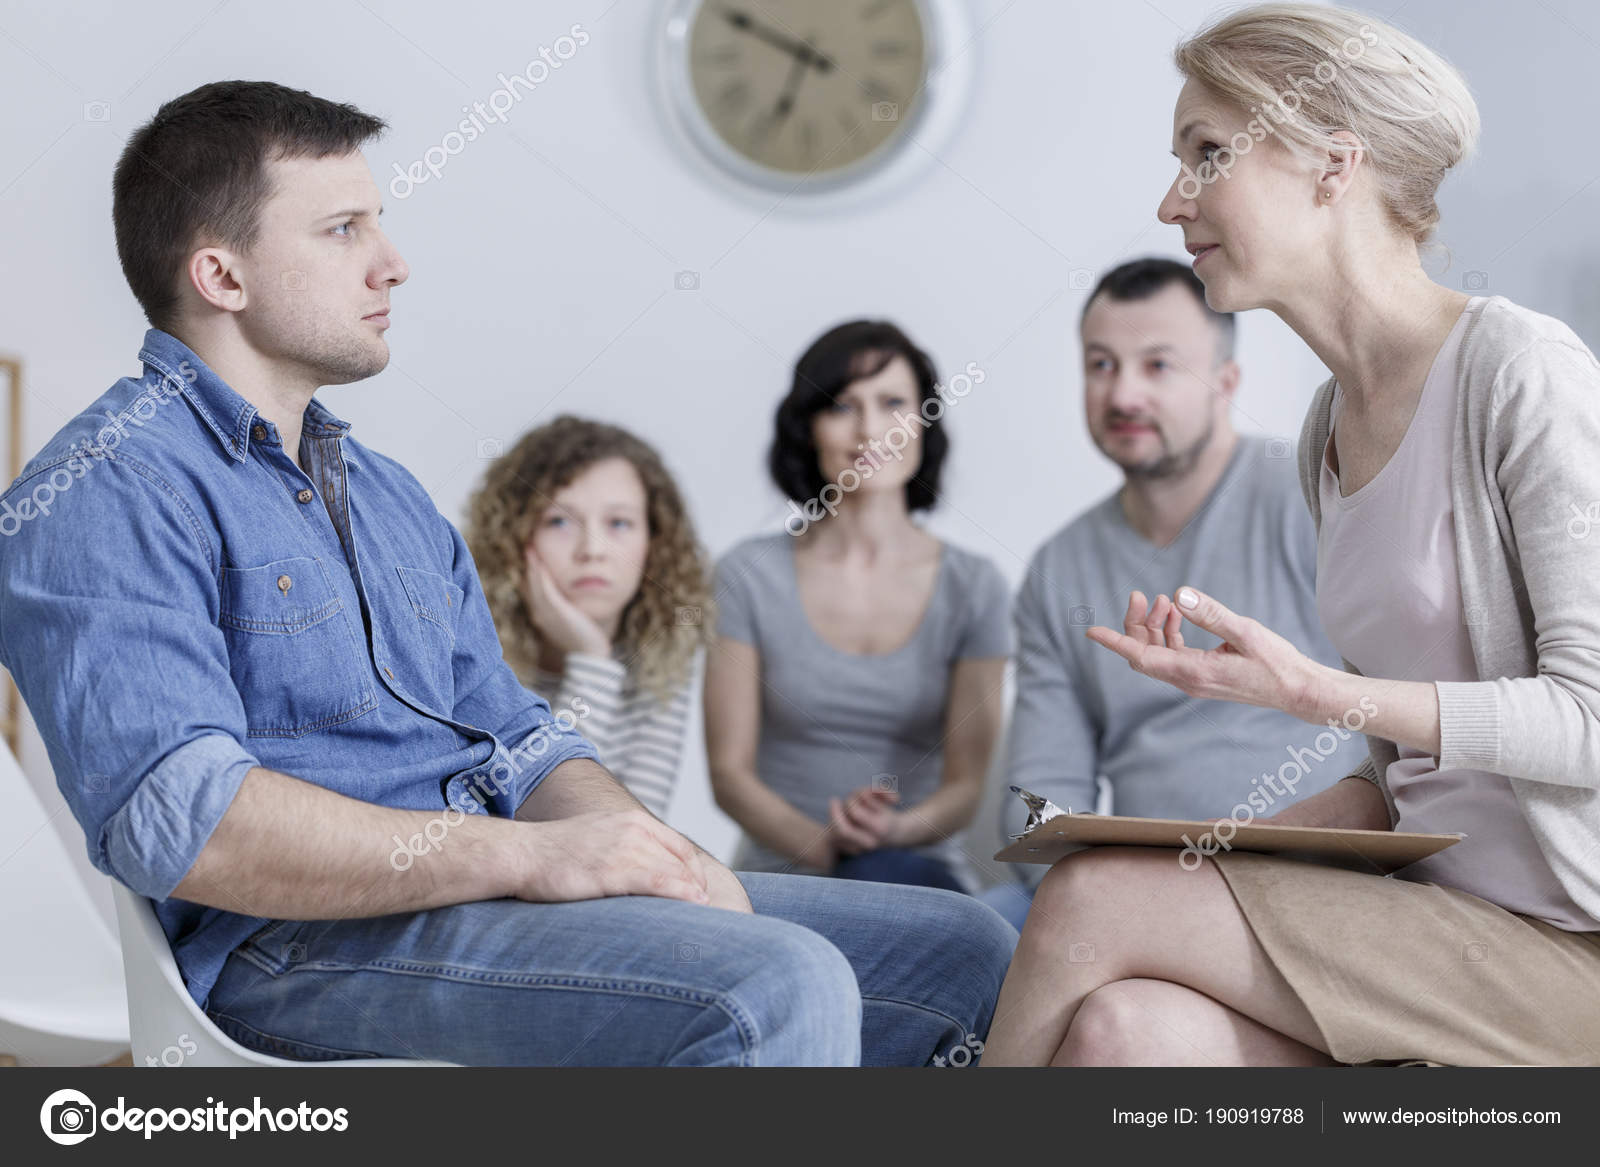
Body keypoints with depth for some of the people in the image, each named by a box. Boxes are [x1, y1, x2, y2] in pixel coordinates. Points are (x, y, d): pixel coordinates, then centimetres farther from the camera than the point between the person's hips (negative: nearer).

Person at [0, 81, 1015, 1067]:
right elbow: (177, 820, -20)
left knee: (967, 950, -1)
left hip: (494, 887, 9)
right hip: (305, 948, -8)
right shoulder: (109, 490, -6)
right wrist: (525, 853, -22)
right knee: (775, 988, -31)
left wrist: (654, 854, -3)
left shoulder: (391, 495, 24)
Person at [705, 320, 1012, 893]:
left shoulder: (973, 587, 6)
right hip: (780, 875, -1)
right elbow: (729, 770, 0)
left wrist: (897, 829, -21)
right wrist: (823, 844, -19)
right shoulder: (750, 576, 4)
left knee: (884, 873, -34)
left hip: (921, 872, 1)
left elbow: (968, 782, 2)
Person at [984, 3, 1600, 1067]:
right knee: (1124, 1026, -23)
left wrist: (1311, 694, -22)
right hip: (1449, 926, 6)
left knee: (1093, 897, -17)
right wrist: (1218, 855, 2)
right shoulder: (1329, 431, 14)